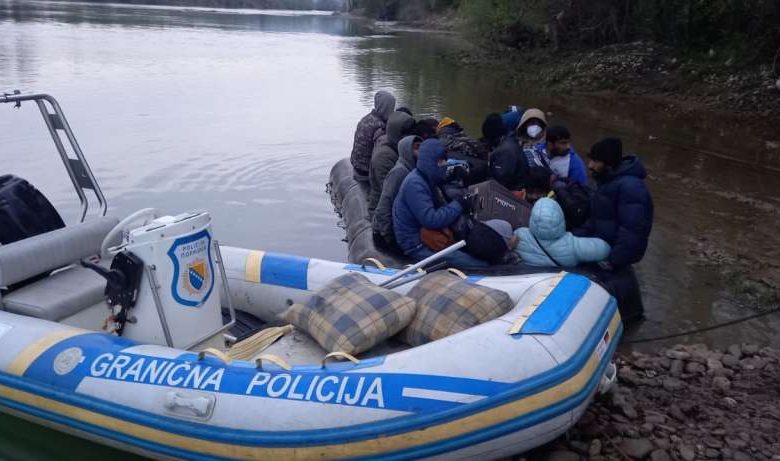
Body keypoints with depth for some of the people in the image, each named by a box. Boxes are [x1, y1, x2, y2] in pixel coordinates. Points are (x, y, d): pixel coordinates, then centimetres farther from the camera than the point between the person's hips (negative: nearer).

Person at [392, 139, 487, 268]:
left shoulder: (426, 179, 11)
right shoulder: (414, 184, -21)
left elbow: (439, 207, 11)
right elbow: (431, 220, -26)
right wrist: (459, 205, -19)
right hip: (417, 246, -10)